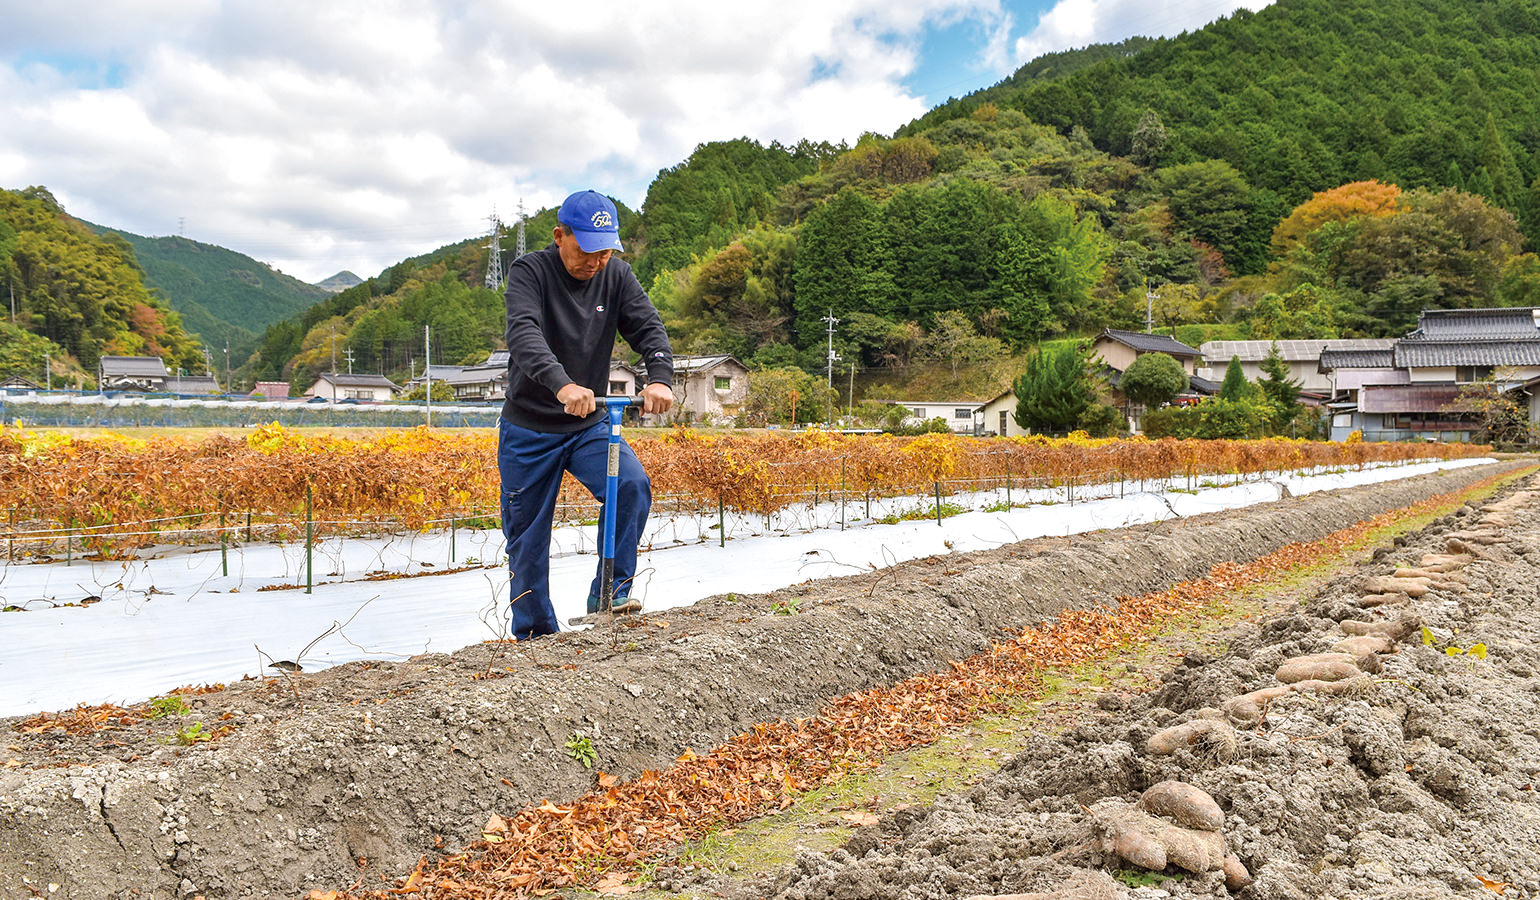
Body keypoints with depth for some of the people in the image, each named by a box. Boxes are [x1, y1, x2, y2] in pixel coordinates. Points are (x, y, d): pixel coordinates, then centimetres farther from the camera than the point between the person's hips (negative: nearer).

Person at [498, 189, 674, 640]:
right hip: (528, 429, -2)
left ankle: (609, 591, -9)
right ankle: (533, 633, 22)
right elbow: (524, 334, -31)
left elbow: (649, 328, -12)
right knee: (527, 538, 5)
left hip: (589, 425, 3)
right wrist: (562, 385, -49)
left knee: (633, 486, -23)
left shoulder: (617, 276, -1)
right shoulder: (529, 272, -14)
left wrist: (660, 379, -35)